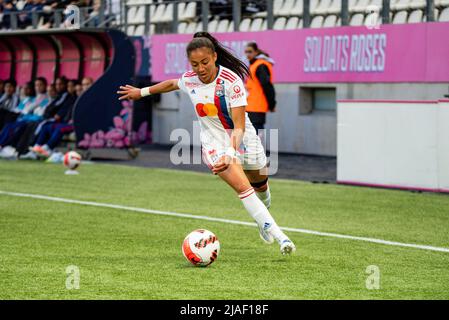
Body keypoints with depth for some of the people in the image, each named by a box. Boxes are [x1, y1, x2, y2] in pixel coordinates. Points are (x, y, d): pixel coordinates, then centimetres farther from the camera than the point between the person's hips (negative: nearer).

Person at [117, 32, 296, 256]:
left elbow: (239, 126, -27)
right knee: (242, 187, -22)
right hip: (214, 144, 1)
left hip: (242, 139, 0)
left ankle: (263, 213, 55)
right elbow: (172, 84, 16)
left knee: (260, 184, 19)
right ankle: (277, 235, -23)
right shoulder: (189, 80, -12)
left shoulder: (231, 80, -24)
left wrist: (230, 155, -41)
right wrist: (141, 92, 25)